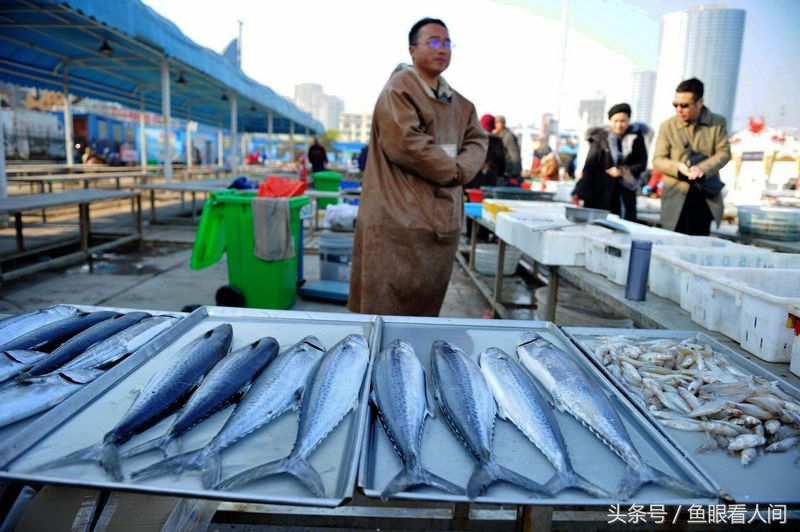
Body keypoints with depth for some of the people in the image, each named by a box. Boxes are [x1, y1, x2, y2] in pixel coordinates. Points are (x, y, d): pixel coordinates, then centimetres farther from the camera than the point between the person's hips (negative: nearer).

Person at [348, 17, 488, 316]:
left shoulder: (458, 103, 19)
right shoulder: (398, 90, -6)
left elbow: (478, 141, 13)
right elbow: (405, 142, -19)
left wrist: (461, 171, -9)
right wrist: (451, 169, -9)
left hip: (443, 218, 8)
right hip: (399, 217, -7)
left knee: (426, 304, 15)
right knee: (389, 305, -3)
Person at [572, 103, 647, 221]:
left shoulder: (636, 138, 3)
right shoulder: (600, 138, -4)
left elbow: (642, 163, 7)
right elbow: (589, 166, -9)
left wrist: (622, 171, -10)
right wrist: (579, 192, -18)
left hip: (625, 194, 2)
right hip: (601, 193, -2)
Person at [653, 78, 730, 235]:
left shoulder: (718, 123, 3)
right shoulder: (667, 126, 0)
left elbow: (724, 153, -3)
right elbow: (658, 159, -2)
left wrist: (702, 168, -22)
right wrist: (678, 167, -22)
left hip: (706, 195, 1)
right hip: (677, 195, -1)